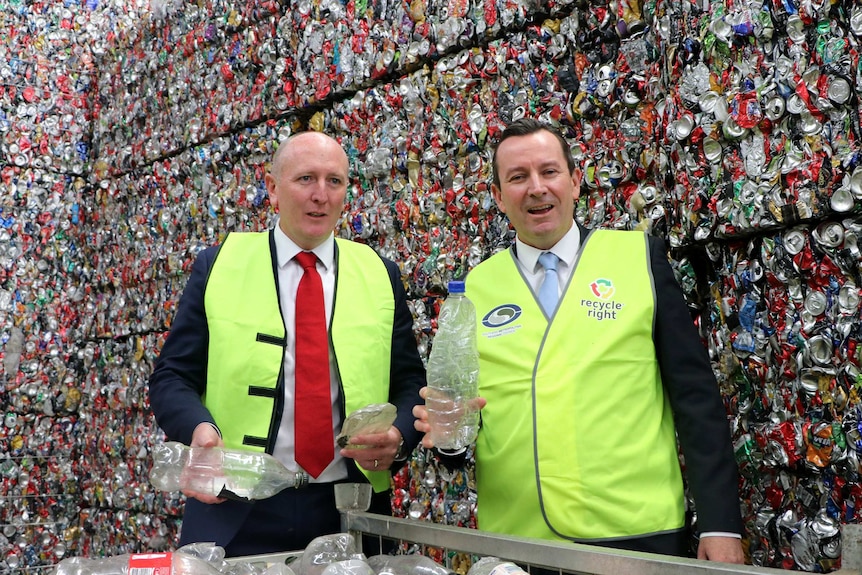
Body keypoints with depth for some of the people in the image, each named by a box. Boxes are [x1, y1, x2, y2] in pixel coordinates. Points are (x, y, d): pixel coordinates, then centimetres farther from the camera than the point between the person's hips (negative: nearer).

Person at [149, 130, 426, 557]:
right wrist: (198, 428, -18)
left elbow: (411, 386, 6)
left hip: (348, 513, 2)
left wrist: (399, 436, -14)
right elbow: (171, 377, 2)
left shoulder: (380, 276, 5)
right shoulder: (218, 266, 1)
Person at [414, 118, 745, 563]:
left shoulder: (640, 256, 0)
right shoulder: (475, 288, 4)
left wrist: (720, 522, -6)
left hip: (638, 532, -1)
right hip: (515, 539, 2)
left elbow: (695, 395, -2)